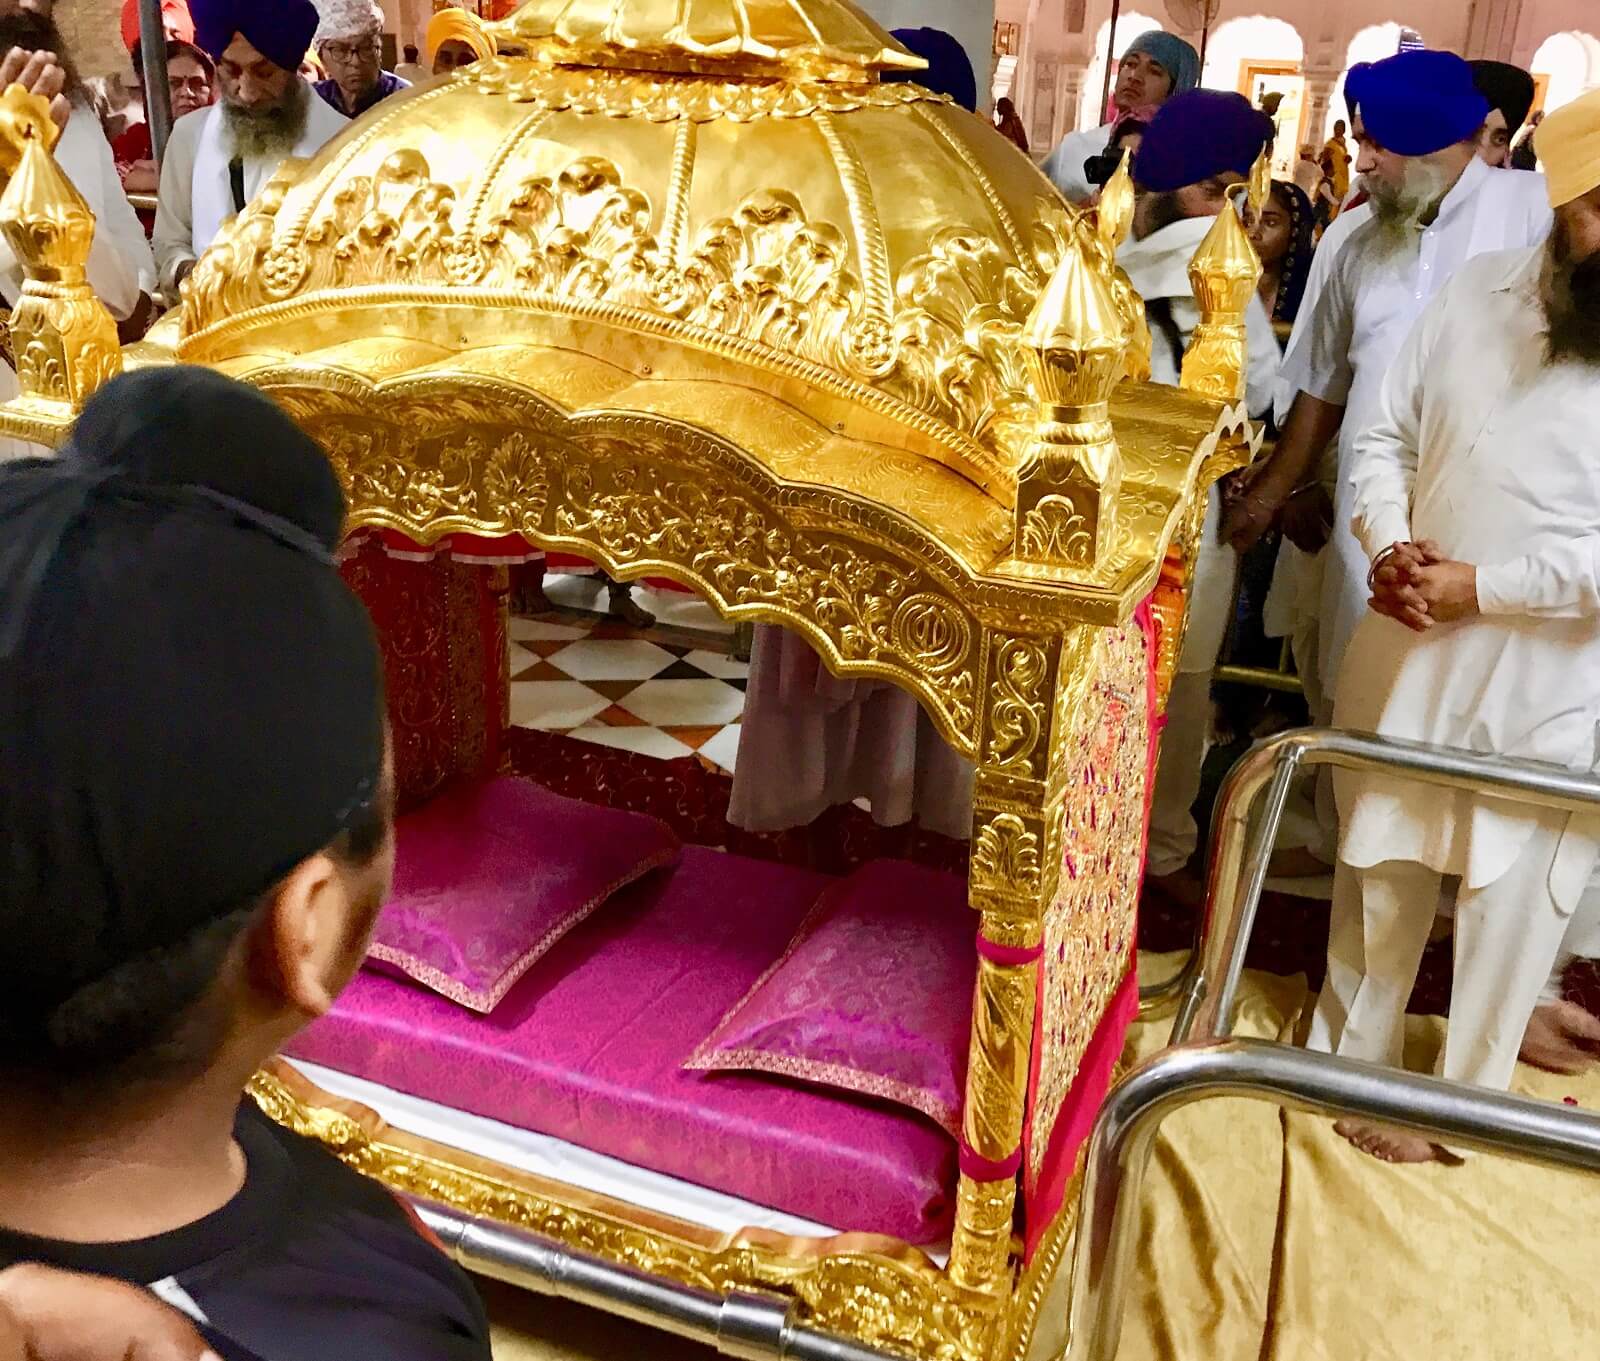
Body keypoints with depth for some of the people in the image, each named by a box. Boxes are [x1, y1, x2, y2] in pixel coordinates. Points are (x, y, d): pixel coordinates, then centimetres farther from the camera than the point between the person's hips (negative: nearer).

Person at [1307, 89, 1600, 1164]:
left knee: (1511, 910, 10)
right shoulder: (1479, 291, 2)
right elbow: (1388, 435, 8)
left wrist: (1482, 587, -18)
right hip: (1410, 651, 4)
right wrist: (1389, 545, -9)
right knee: (1379, 871, 19)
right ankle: (1353, 1054, 42)